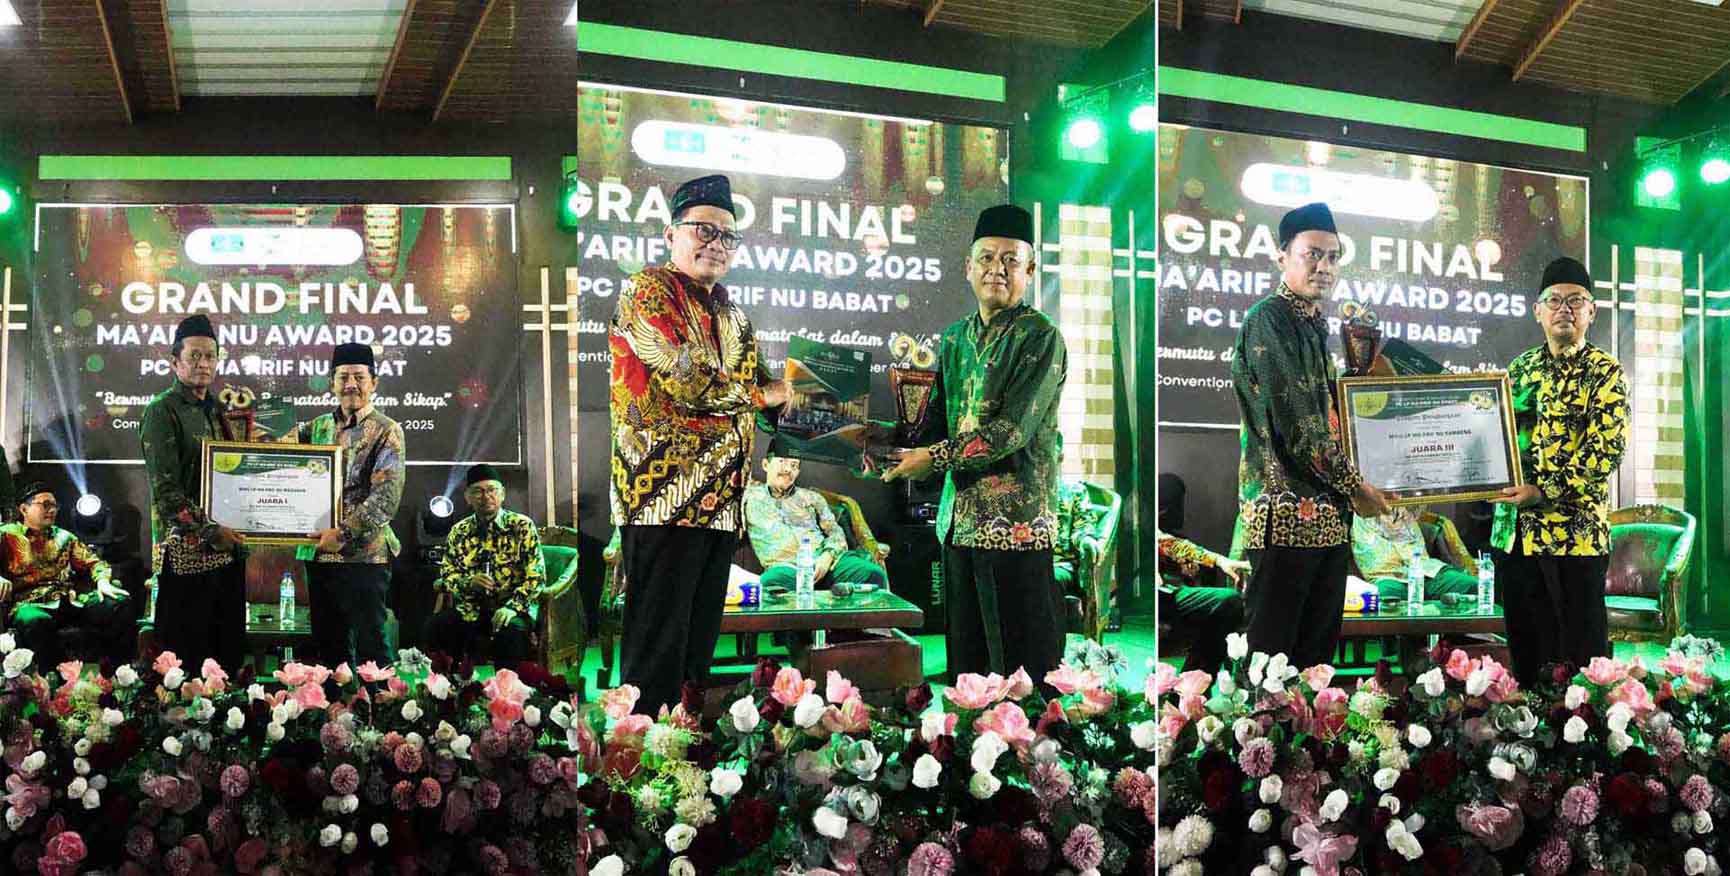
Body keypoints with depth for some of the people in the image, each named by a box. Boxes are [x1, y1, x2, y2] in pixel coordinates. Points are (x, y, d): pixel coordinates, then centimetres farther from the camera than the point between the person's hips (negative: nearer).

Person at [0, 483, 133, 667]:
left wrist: (103, 581, -1)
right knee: (36, 622, -42)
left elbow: (91, 561, 22)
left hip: (69, 601, 5)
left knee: (122, 604, -19)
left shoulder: (64, 537, 25)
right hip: (29, 604, -4)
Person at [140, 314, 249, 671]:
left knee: (230, 652, 10)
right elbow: (165, 490, -14)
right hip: (186, 554, -7)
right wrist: (210, 532, -19)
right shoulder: (163, 411, -7)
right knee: (186, 664, -2)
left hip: (227, 550, 7)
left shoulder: (216, 410, 16)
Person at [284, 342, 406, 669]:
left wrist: (344, 533, -22)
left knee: (369, 648, -4)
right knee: (328, 646, 12)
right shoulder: (317, 427, 15)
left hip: (364, 554, -6)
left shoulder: (386, 431, -3)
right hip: (318, 554, 6)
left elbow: (386, 497, -13)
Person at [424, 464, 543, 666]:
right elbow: (446, 572, 12)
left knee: (512, 629, -37)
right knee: (435, 627, -24)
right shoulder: (459, 532, 12)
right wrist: (469, 582, -10)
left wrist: (512, 607, -19)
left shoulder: (522, 526, 1)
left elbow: (536, 576, -5)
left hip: (507, 610, -3)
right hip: (468, 610, 3)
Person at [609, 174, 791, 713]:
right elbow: (687, 381, -16)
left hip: (723, 502, 8)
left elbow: (765, 392, 25)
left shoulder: (733, 317, 21)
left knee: (699, 647, 11)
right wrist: (762, 395, -3)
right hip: (666, 496, -8)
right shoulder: (646, 291, -4)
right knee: (658, 653, -8)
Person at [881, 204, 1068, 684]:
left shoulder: (1040, 337, -8)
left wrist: (935, 458, -14)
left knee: (1022, 659, -3)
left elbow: (1013, 428, -16)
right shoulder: (954, 337, 15)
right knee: (966, 651, 12)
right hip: (959, 515, 7)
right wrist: (900, 452, 3)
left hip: (1017, 518, -7)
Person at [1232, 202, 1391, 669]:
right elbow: (1296, 423, -15)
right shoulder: (1267, 320, -9)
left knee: (1319, 652, 10)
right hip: (1286, 512, -9)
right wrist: (1354, 487, -9)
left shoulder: (1316, 325, 18)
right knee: (1271, 653, -6)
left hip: (1328, 515, 9)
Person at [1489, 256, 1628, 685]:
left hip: (1576, 532, -5)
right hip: (1514, 532, 5)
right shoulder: (1521, 369, 13)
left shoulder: (1604, 372, -3)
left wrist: (1544, 492, -20)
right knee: (1526, 655, 11)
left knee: (1582, 655, 0)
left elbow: (1607, 450, -13)